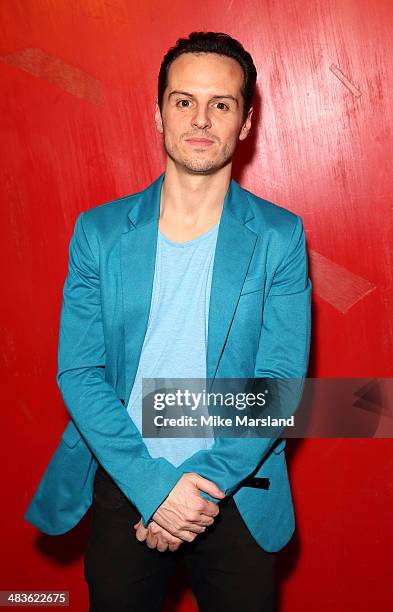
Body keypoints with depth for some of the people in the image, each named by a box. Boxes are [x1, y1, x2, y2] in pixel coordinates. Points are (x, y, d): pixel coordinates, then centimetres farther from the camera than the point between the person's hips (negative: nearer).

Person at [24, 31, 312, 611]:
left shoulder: (280, 236, -5)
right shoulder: (99, 231, -2)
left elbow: (280, 381, -9)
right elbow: (78, 372, -7)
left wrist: (205, 483, -18)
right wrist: (154, 485, -16)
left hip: (237, 495, 0)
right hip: (122, 487, 1)